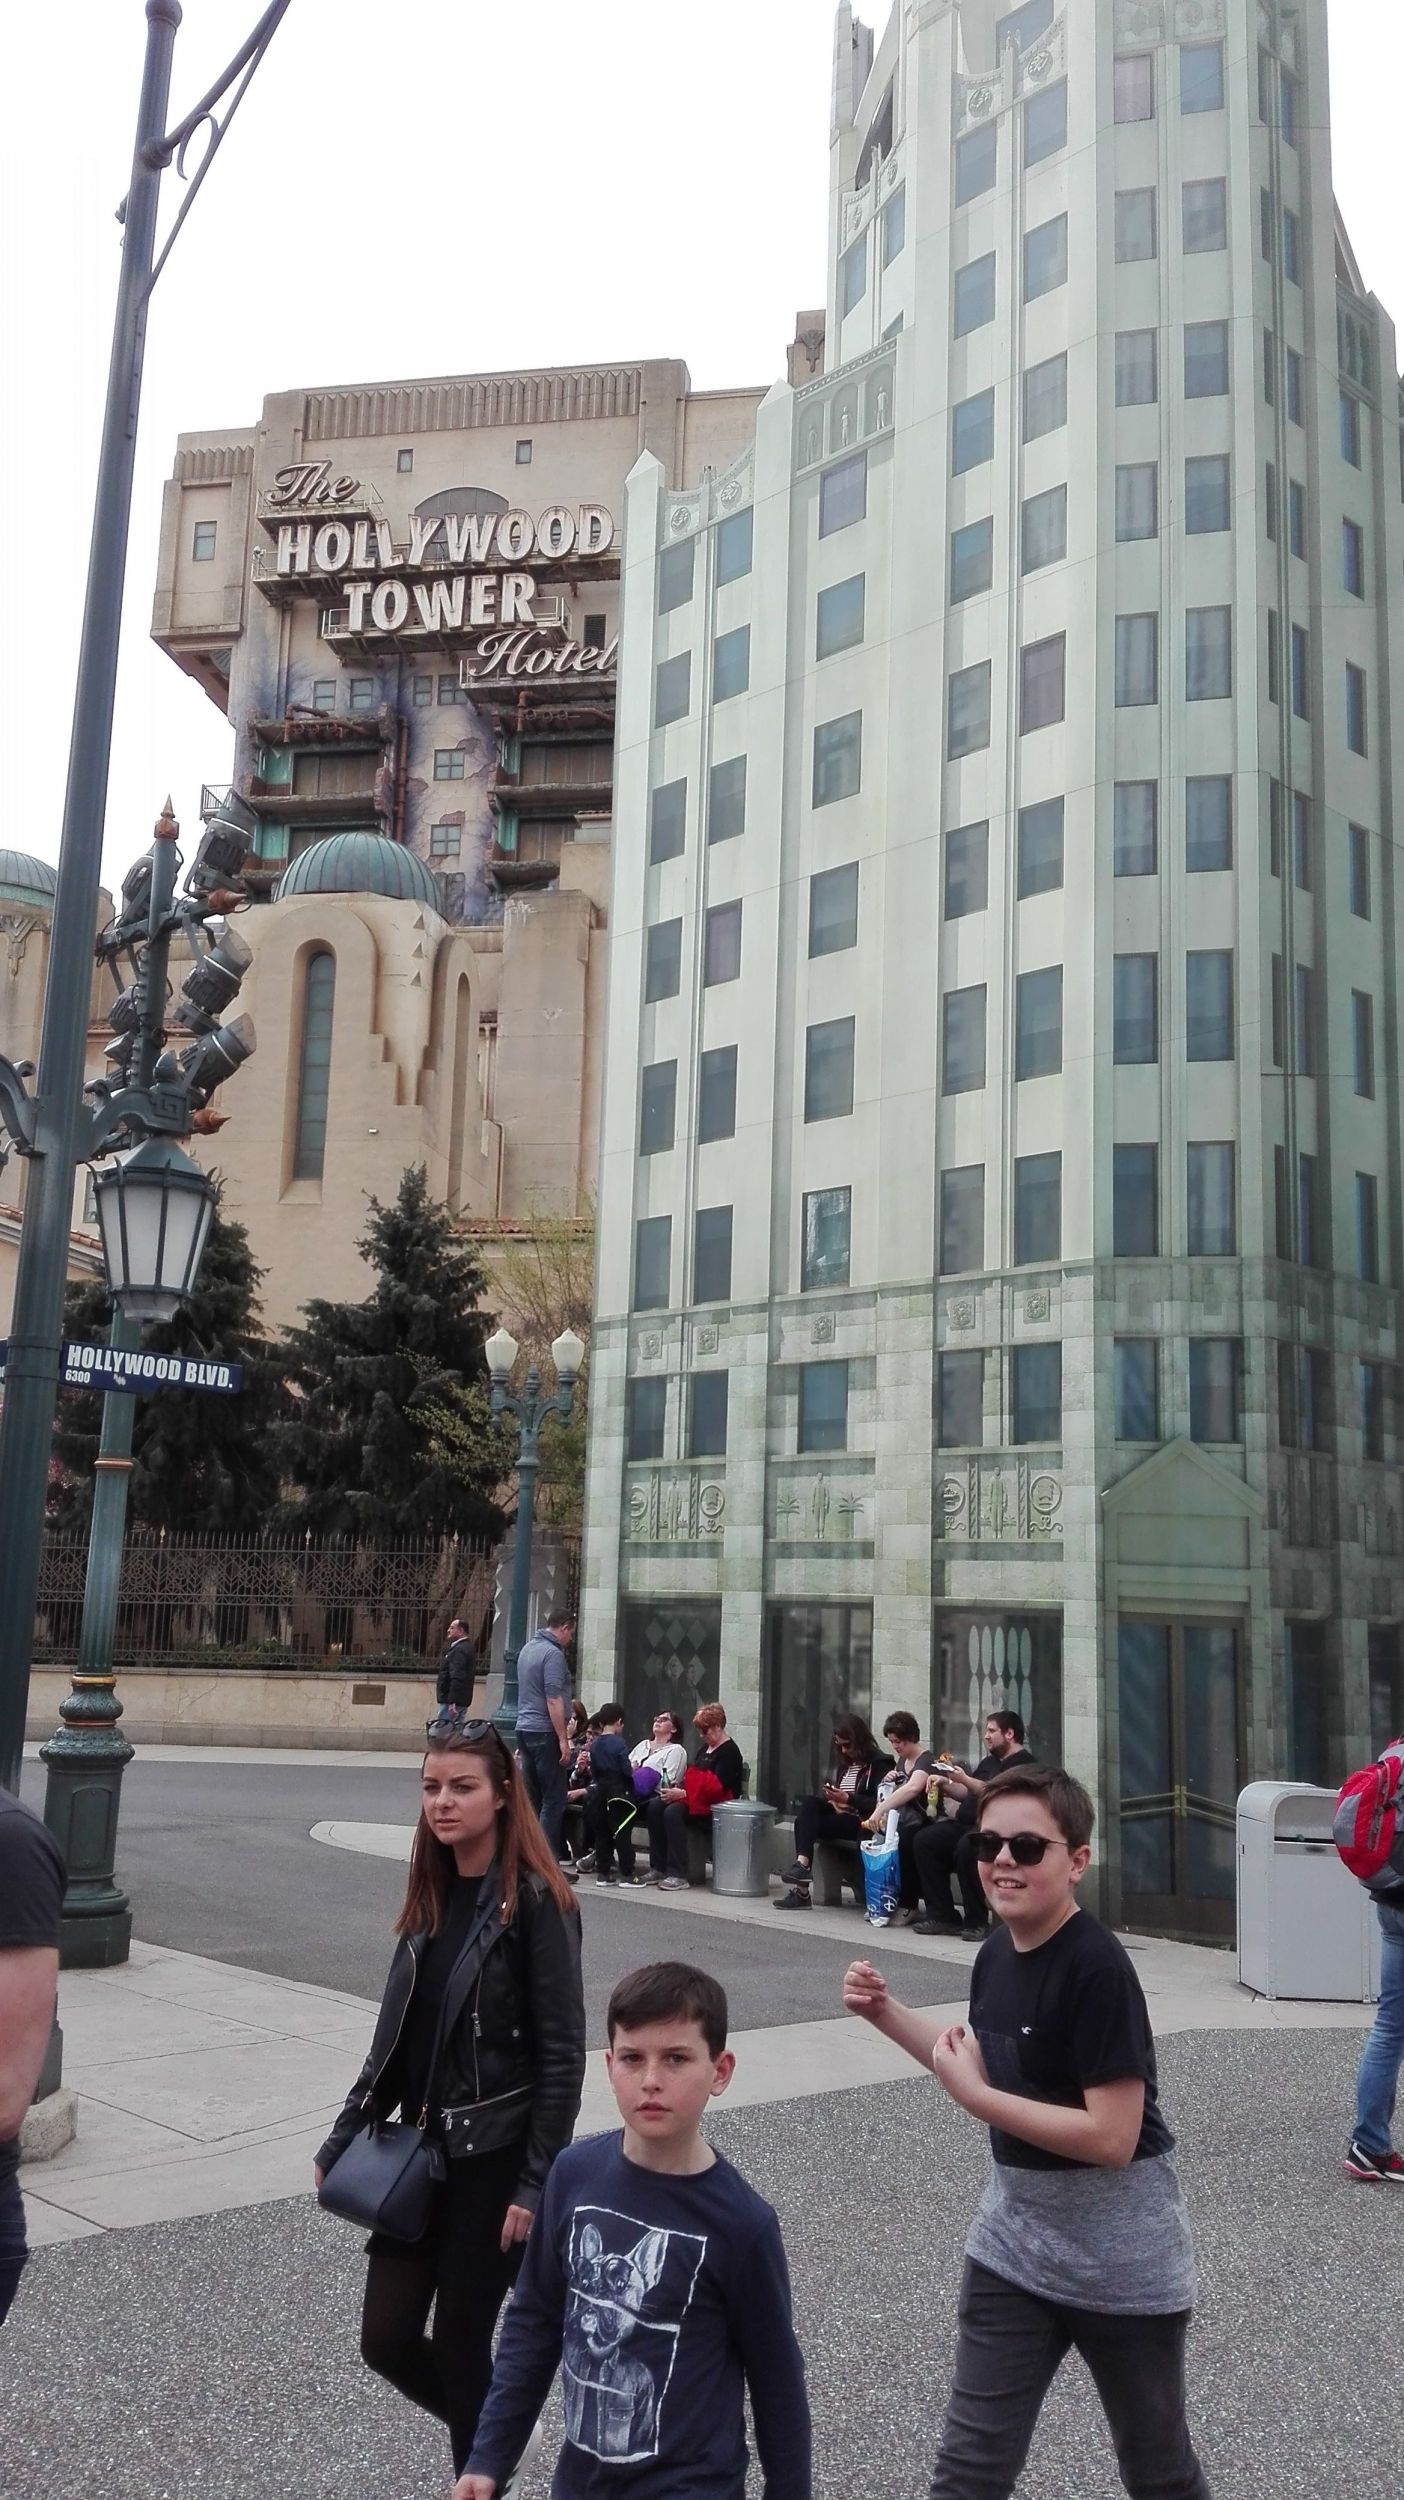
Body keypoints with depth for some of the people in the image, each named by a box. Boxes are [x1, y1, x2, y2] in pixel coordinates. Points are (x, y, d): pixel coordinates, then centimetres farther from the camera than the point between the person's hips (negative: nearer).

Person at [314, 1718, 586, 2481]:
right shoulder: (431, 1894, 6)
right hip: (421, 2150, 7)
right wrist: (343, 2139, 10)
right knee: (387, 2340, 9)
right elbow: (396, 2034, 12)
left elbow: (562, 2054, -15)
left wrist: (535, 2184, -16)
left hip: (494, 2157, -6)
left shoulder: (535, 1901, -15)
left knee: (460, 2343, 4)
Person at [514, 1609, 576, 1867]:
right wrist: (563, 1739, -19)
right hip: (544, 1732, -9)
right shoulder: (553, 1654, -14)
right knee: (554, 1800, -6)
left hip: (524, 1728, 9)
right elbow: (554, 1700, -20)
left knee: (531, 1797, 12)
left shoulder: (527, 1648, 14)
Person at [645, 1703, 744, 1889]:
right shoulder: (704, 1747, 20)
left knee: (673, 1812, -32)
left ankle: (678, 1875, -30)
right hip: (694, 1798, 9)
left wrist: (682, 1794, -24)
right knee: (655, 1805, -16)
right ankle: (658, 1868, -15)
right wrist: (678, 1784, 0)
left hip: (716, 1806, -9)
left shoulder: (730, 1751, -9)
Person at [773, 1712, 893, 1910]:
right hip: (839, 1817, 7)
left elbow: (881, 1803, -13)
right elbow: (829, 1793, 24)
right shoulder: (842, 1763, 21)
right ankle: (802, 1863, -33)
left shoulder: (880, 1764, -3)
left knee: (806, 1822, -23)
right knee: (808, 1804, -21)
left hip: (862, 1823, -7)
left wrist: (848, 1799, -17)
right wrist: (833, 1800, 1)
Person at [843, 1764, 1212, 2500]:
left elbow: (1112, 2138, -28)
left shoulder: (1097, 1969, -26)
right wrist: (888, 2013, 1)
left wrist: (972, 2097, -26)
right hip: (1014, 2240, 6)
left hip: (1120, 2264, -6)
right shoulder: (995, 1953, -3)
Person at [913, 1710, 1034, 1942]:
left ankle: (977, 1921, -23)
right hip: (968, 1824, 9)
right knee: (924, 1840, -8)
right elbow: (969, 1794, 29)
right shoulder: (989, 1761, 24)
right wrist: (946, 1786, 12)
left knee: (966, 1846, -37)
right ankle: (942, 1916, -9)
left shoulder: (1024, 1763, -5)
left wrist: (965, 1779, -18)